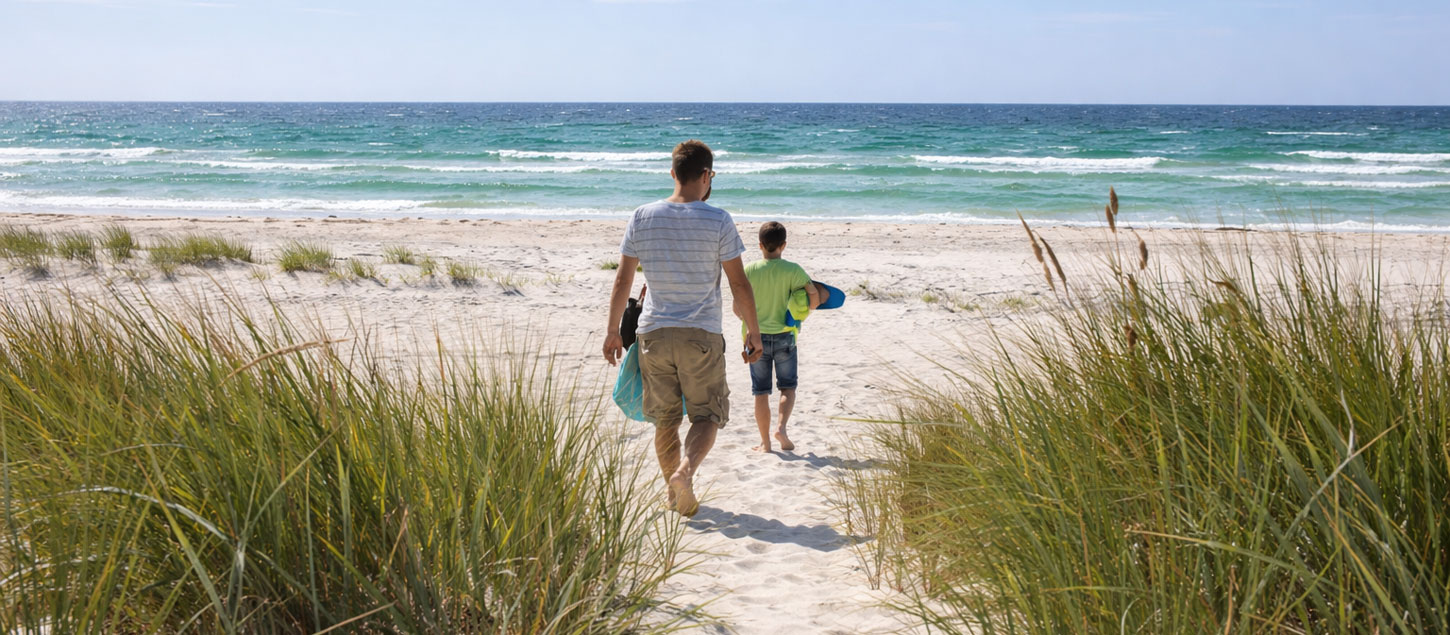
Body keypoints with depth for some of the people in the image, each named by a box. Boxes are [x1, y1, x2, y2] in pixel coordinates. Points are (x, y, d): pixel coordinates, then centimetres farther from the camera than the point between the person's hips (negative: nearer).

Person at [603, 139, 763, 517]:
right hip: (702, 336, -3)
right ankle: (686, 469, -19)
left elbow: (622, 280, 4)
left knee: (666, 419, 14)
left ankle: (677, 495, 22)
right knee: (707, 416, 7)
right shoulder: (718, 221, -7)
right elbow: (739, 284, -5)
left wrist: (612, 330, 13)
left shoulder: (642, 218, 1)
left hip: (653, 333, 3)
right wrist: (753, 332, 6)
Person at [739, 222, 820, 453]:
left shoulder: (750, 270, -6)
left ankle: (765, 441, 11)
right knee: (787, 387, 14)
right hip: (784, 336, -1)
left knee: (761, 392, 9)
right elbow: (814, 297, -13)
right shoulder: (792, 270, -8)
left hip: (757, 338, 1)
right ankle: (781, 427, -7)